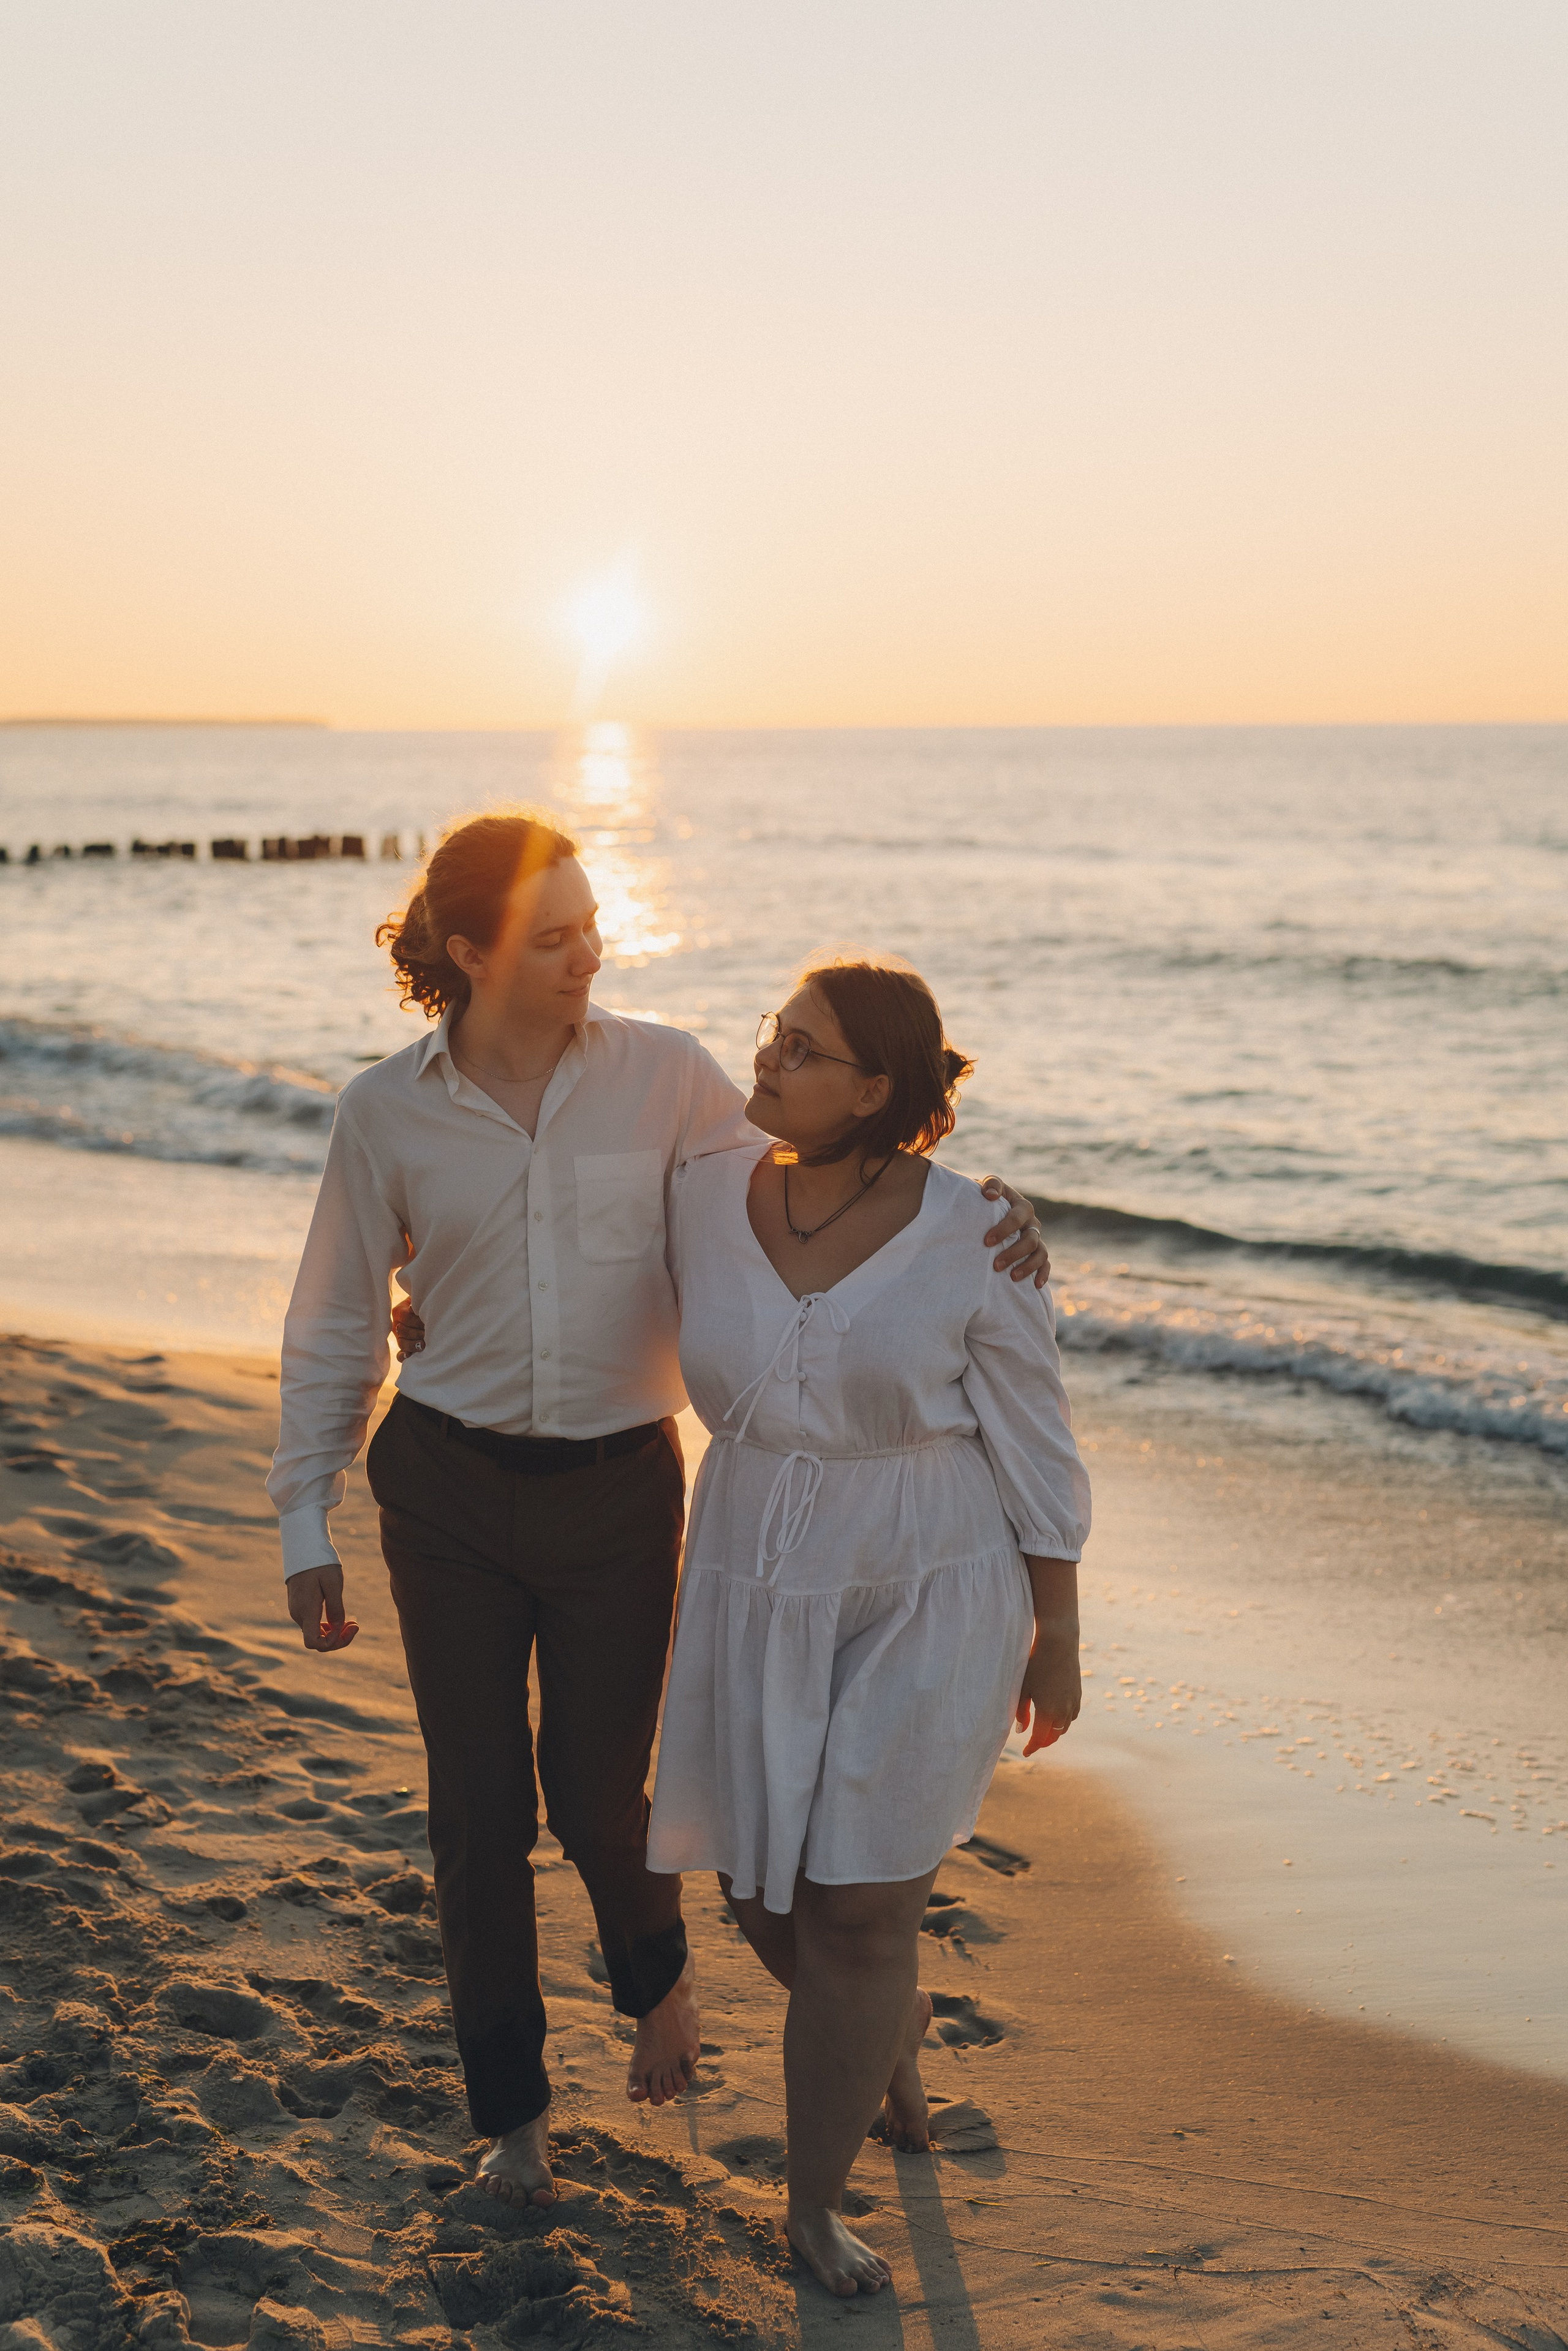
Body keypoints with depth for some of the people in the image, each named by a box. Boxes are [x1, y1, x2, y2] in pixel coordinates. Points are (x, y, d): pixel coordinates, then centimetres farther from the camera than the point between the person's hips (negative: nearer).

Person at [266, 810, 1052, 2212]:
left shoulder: (662, 1074, -7)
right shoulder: (388, 1113, -5)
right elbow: (336, 1328, 4)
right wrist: (305, 1527, 5)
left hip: (618, 1488, 0)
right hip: (449, 1488, 1)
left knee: (598, 1797, 4)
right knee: (480, 1810, 6)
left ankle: (656, 1974, 42)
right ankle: (511, 2110, 29)